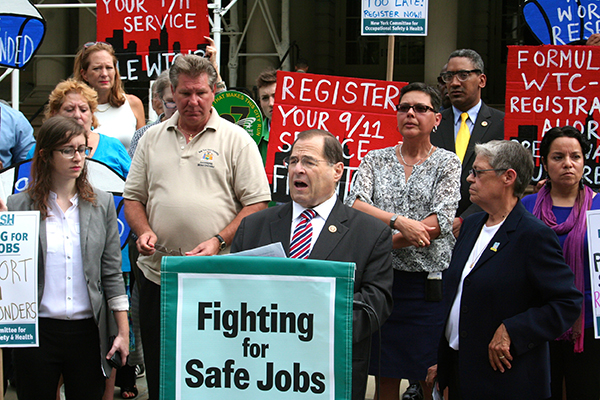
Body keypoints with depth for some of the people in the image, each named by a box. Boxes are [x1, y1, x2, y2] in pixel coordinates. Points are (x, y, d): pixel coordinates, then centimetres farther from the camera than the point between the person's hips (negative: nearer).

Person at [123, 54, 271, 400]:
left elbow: (257, 203, -4)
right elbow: (133, 196, 17)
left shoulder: (236, 140, 0)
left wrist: (219, 241, -15)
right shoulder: (153, 138, 13)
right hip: (158, 273, 4)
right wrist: (144, 231, -3)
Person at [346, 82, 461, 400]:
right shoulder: (375, 160, 10)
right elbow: (354, 205, -6)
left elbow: (439, 224, -11)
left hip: (429, 284, -2)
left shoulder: (447, 163, 2)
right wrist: (399, 222, -21)